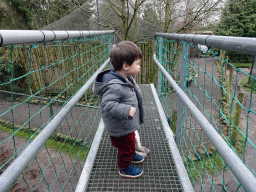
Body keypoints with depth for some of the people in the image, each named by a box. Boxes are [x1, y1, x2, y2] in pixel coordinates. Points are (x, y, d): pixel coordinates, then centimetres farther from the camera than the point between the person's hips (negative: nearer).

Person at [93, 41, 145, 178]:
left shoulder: (126, 79, -1)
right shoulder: (114, 86, -35)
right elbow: (108, 105, -35)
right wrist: (126, 110, -38)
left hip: (127, 124, 10)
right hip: (121, 128, -9)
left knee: (130, 142, 31)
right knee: (126, 145, 12)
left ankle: (131, 155, 59)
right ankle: (125, 168, 36)